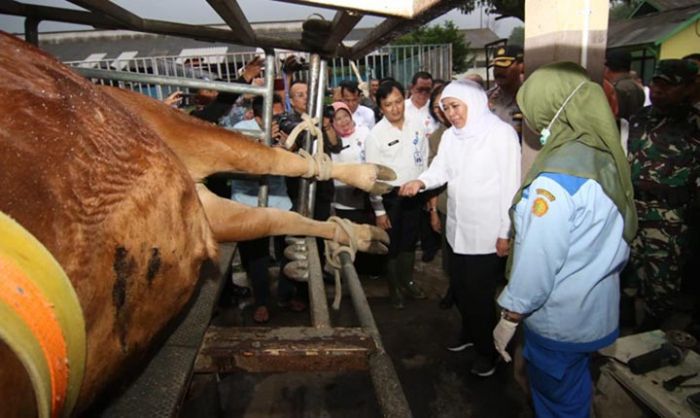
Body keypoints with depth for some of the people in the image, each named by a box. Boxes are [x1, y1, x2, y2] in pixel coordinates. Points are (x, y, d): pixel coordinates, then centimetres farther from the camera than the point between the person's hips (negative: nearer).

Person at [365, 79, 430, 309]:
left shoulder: (417, 126, -4)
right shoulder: (375, 135, -15)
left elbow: (425, 160, 6)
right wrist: (379, 210, -12)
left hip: (414, 193, 4)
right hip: (390, 196, -3)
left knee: (410, 241, 19)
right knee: (392, 244, 11)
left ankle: (408, 282, 38)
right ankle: (394, 288, 31)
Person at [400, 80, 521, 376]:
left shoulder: (501, 133, -13)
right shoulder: (450, 136, 9)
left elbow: (510, 184, -14)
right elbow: (440, 169, 4)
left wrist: (506, 233, -14)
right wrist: (420, 182, -19)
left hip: (488, 233, -6)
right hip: (457, 228, 7)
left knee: (480, 294, 6)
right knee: (459, 287, 19)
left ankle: (487, 350, 29)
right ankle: (470, 332, 45)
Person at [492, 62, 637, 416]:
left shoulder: (557, 176, -27)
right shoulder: (603, 153, -1)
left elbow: (538, 258, -26)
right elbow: (608, 235, 6)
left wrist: (510, 317, -14)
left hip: (559, 319, -8)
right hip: (596, 307, 8)